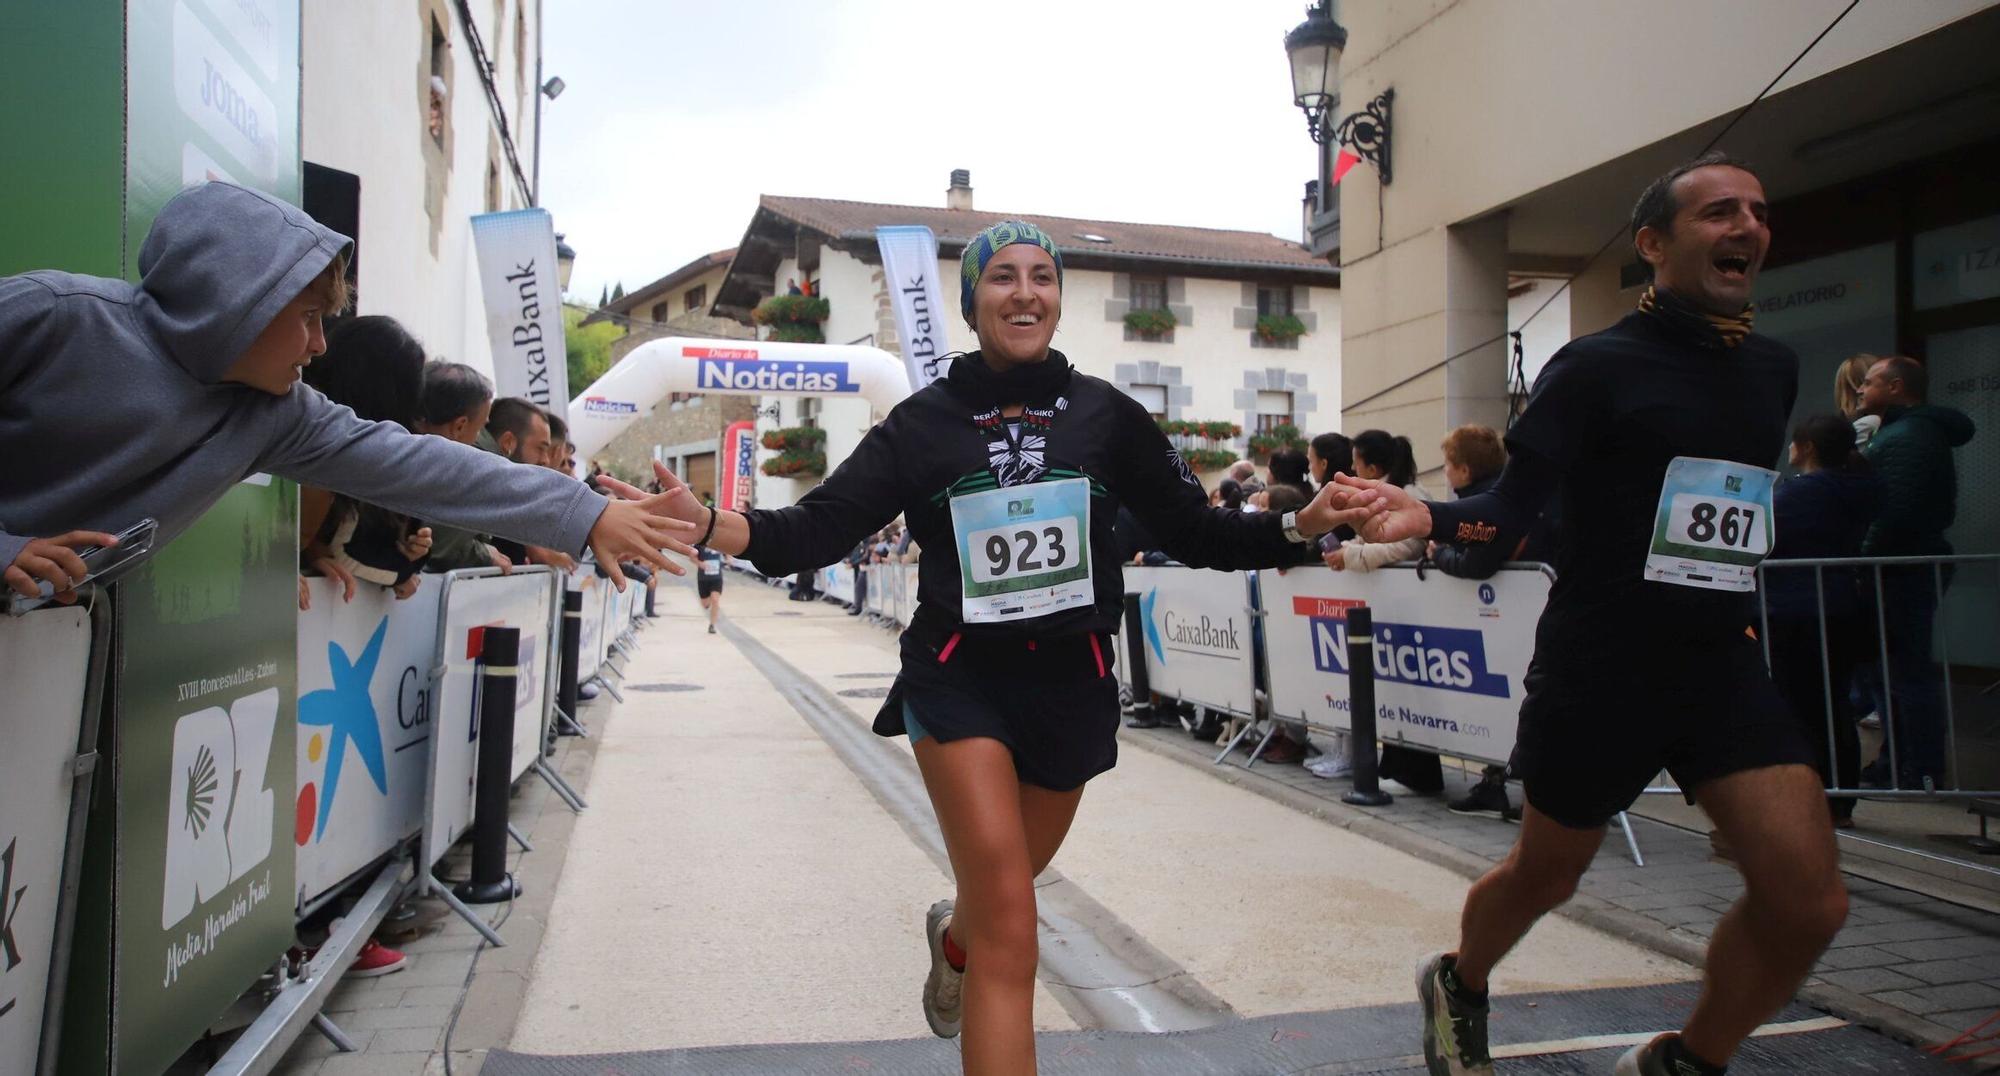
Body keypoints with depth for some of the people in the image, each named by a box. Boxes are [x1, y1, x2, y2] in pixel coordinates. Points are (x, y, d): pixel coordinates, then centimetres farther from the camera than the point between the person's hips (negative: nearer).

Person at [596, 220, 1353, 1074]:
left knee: (1001, 899, 21)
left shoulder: (1105, 413, 0)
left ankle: (952, 937, 57)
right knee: (1008, 924, -12)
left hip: (1072, 683, 3)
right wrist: (706, 526, -24)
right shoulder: (925, 420, -3)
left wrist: (1299, 527, -13)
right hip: (959, 678, -2)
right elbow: (820, 527, -8)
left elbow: (1194, 531, 3)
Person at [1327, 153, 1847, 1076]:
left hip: (1725, 669, 5)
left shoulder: (1773, 369, 9)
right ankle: (1457, 989, 44)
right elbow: (1508, 514, -14)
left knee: (1809, 901, -6)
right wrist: (1426, 518, -33)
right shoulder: (1597, 366, -9)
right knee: (1544, 875, 12)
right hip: (1597, 672, -5)